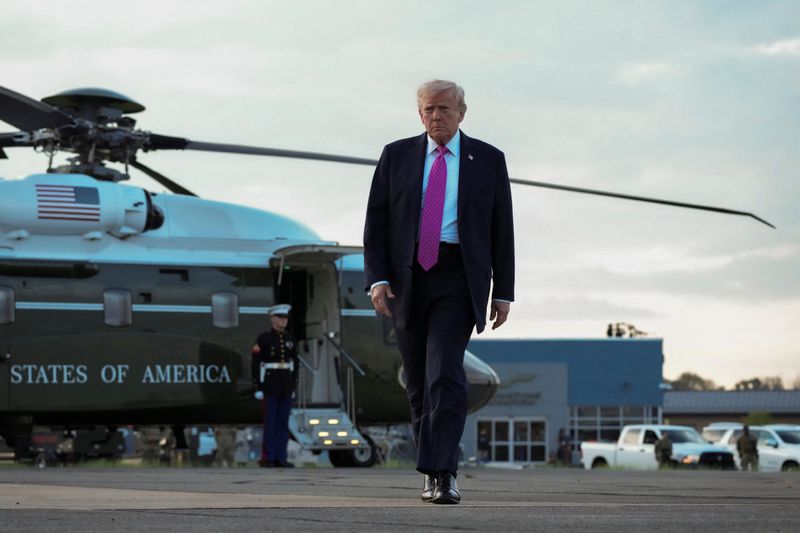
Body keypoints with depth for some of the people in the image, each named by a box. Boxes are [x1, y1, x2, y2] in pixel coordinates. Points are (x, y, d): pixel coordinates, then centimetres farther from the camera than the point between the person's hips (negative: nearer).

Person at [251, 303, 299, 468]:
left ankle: (280, 458, 8)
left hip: (286, 387, 5)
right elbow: (255, 364, -8)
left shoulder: (289, 339, 10)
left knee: (283, 423, 4)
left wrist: (294, 385, 10)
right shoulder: (263, 338, -7)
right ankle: (267, 458, -1)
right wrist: (257, 388, -13)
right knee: (270, 423, -6)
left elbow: (294, 363, 15)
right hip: (269, 386, -5)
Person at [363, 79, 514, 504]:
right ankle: (433, 471, 22)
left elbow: (502, 230, 7)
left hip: (457, 279, -3)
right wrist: (377, 279, -8)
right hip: (407, 279, 3)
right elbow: (375, 223, 5)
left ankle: (443, 475, -19)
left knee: (445, 374, -17)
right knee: (418, 382, 8)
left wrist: (504, 292, 3)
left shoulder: (488, 160, 6)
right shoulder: (396, 156, 8)